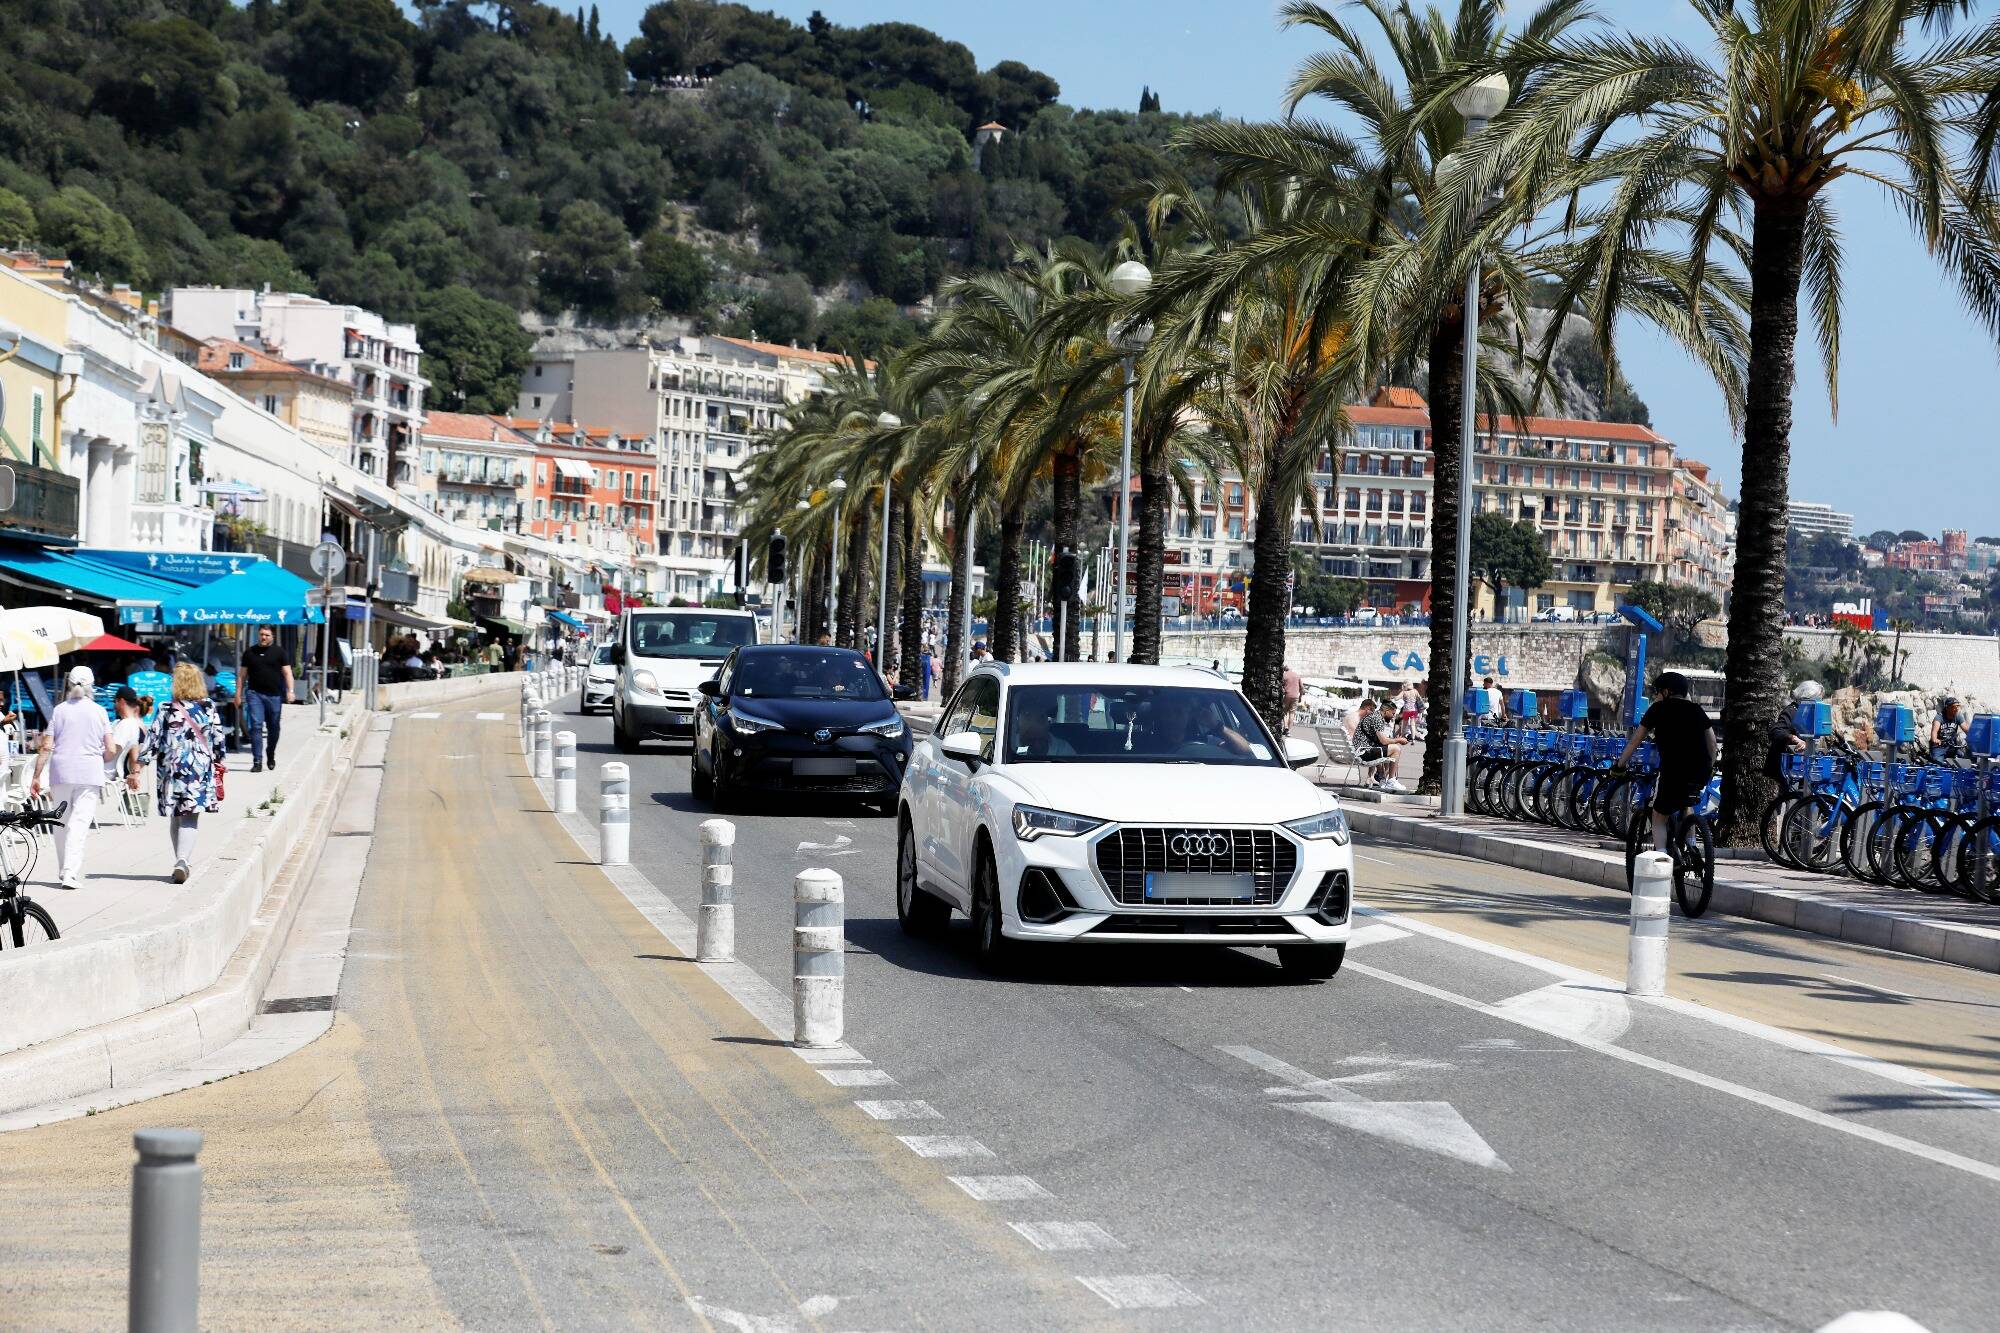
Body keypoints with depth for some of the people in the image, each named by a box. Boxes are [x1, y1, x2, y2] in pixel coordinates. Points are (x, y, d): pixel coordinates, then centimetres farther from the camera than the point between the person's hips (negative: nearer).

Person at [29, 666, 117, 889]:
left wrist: (36, 776, 3)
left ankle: (62, 873, 20)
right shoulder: (98, 711, 2)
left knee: (61, 823, 14)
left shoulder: (59, 710, 3)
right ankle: (70, 874, -17)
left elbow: (47, 747, -1)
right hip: (90, 774, -1)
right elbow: (111, 750, 1)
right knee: (80, 823, -5)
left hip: (61, 771, 1)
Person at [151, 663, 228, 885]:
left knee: (175, 817, 15)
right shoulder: (209, 709, -1)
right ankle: (183, 859, -23)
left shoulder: (166, 711, -3)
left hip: (172, 769, 0)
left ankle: (182, 860, 22)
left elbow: (155, 743, -4)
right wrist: (218, 764, 18)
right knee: (190, 818, -4)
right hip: (200, 770, 0)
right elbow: (218, 741, 3)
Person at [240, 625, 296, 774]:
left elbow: (287, 672, 0)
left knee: (273, 728, 9)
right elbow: (243, 674, 13)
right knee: (256, 726, -11)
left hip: (274, 695, 0)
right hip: (255, 693, 0)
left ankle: (271, 757, 28)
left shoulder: (280, 652, 5)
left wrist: (290, 691, -12)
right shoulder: (250, 652, 10)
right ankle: (257, 761, -13)